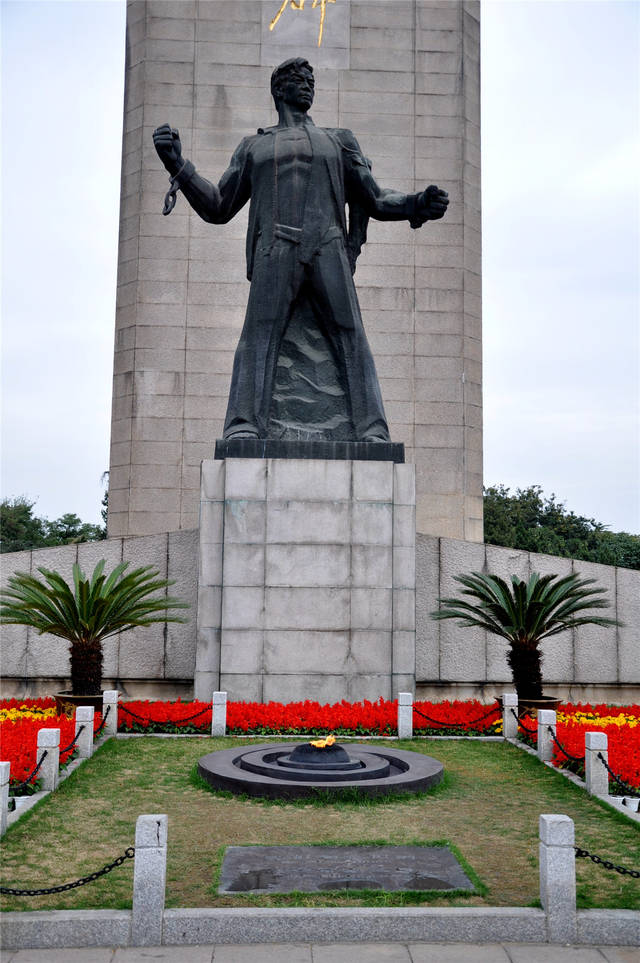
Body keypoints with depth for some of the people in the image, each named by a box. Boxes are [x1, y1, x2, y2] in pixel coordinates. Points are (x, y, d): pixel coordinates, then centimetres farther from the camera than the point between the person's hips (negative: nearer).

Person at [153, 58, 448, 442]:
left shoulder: (339, 141, 29)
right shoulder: (254, 146, 28)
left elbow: (375, 201, 24)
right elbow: (217, 208, 23)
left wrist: (417, 205, 4)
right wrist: (177, 163, 11)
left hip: (329, 252, 1)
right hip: (275, 251, 0)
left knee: (352, 338, -15)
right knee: (259, 337, -19)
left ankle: (373, 433, -24)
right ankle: (244, 430, -30)